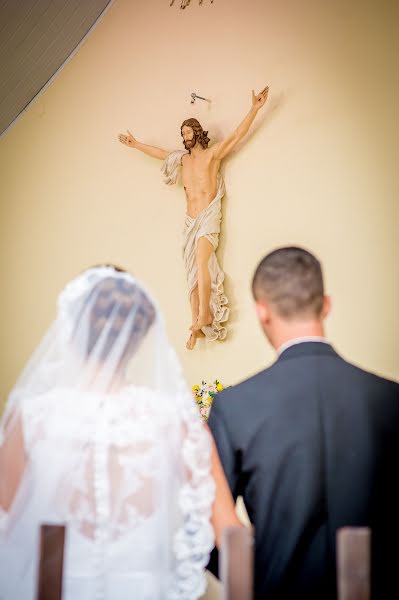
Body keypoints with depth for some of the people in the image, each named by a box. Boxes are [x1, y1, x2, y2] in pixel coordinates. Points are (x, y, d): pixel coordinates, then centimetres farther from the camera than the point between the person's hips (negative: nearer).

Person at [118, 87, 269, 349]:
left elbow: (237, 135, -3)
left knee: (201, 261, -25)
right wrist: (136, 144, 44)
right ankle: (197, 325, -4)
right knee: (193, 271, -1)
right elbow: (158, 152, 34)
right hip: (191, 220, 6)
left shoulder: (213, 154, 3)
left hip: (209, 217, -6)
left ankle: (203, 316, -28)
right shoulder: (183, 158, 19)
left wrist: (255, 109, -11)